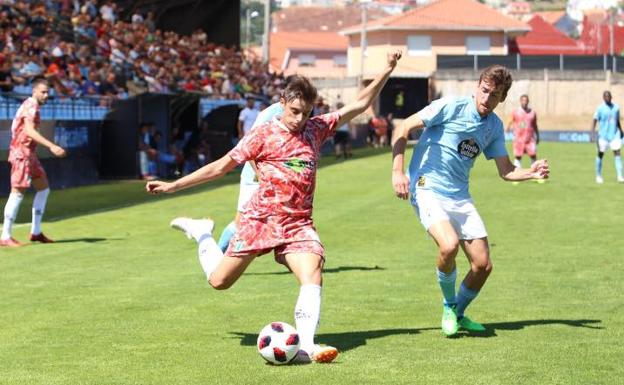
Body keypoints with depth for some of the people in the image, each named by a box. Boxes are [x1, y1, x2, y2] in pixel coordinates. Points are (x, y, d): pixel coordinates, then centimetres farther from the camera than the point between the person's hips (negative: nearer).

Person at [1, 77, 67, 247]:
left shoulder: (33, 107, 17)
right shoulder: (30, 106, -14)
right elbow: (29, 131, -28)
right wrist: (51, 146, -36)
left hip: (30, 153, 10)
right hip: (21, 152, -10)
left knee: (43, 188, 13)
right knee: (18, 193, -11)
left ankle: (35, 232, 17)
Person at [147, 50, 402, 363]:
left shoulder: (316, 129, 9)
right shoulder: (264, 135, -2)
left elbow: (359, 104, 13)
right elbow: (221, 166, 2)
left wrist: (387, 71, 5)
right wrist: (173, 186, 0)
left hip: (298, 224, 2)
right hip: (261, 218, -2)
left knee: (313, 276, -23)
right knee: (218, 281, 3)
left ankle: (305, 346, -30)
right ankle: (202, 233, 32)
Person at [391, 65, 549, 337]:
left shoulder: (494, 126, 8)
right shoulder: (451, 107, -11)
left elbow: (506, 171, 12)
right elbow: (403, 129, -10)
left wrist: (531, 173, -9)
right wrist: (397, 172, -17)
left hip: (460, 197, 6)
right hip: (427, 189, -6)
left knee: (483, 265, 0)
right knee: (449, 245, -31)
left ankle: (457, 314, 28)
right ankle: (449, 306, -3)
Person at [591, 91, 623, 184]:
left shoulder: (616, 107, 7)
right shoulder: (600, 108, -6)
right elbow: (594, 120, -9)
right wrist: (593, 132, -22)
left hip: (615, 135, 3)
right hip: (603, 135, -3)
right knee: (600, 154, 6)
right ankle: (598, 176, 21)